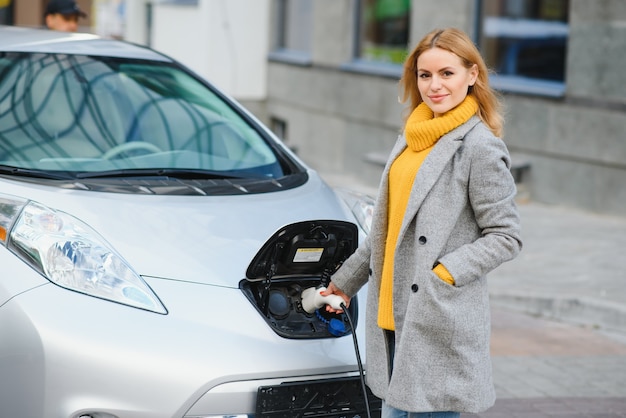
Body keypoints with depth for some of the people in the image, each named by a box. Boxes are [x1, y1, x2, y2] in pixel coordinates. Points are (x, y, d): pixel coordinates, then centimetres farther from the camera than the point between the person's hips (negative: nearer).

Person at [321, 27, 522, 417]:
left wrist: (444, 275, -19)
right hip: (396, 312, 8)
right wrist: (346, 281, 24)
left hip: (442, 321, -8)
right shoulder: (414, 135, 13)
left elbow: (506, 236, -11)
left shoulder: (480, 147, -11)